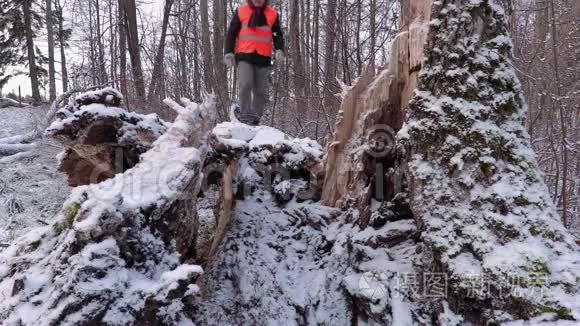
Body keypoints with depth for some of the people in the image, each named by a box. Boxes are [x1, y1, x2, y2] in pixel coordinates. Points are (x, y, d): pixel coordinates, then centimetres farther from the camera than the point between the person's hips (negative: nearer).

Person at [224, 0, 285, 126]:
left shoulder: (272, 14, 10)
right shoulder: (241, 11, 7)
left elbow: (277, 34, 10)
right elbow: (231, 33, 9)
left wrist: (279, 49, -9)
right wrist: (229, 52, -2)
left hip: (263, 57, 2)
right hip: (244, 55, -2)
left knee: (261, 91, 2)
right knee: (245, 84, -19)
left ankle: (255, 118, 9)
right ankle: (244, 115, -12)